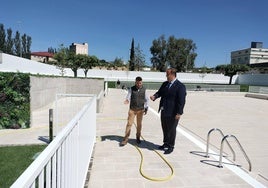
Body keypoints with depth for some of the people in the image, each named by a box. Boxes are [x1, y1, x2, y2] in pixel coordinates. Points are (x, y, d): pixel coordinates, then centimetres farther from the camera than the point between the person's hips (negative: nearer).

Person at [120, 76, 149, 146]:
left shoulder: (144, 89, 0)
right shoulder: (131, 89, -4)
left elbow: (146, 99, 7)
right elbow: (128, 97, -7)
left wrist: (146, 108, 6)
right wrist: (127, 100, -30)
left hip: (140, 109, 1)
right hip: (132, 109, -1)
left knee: (139, 124, 13)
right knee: (129, 123, -2)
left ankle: (138, 137, 30)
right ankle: (125, 139, 6)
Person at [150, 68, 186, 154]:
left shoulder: (180, 86, -14)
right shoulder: (165, 84, 9)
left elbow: (181, 101, -17)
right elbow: (159, 92, 13)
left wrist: (179, 113, -21)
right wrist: (154, 96, -9)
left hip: (173, 113, -7)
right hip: (164, 111, 7)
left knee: (171, 129, 8)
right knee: (165, 128, 19)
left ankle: (171, 146, 24)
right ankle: (166, 143, 37)